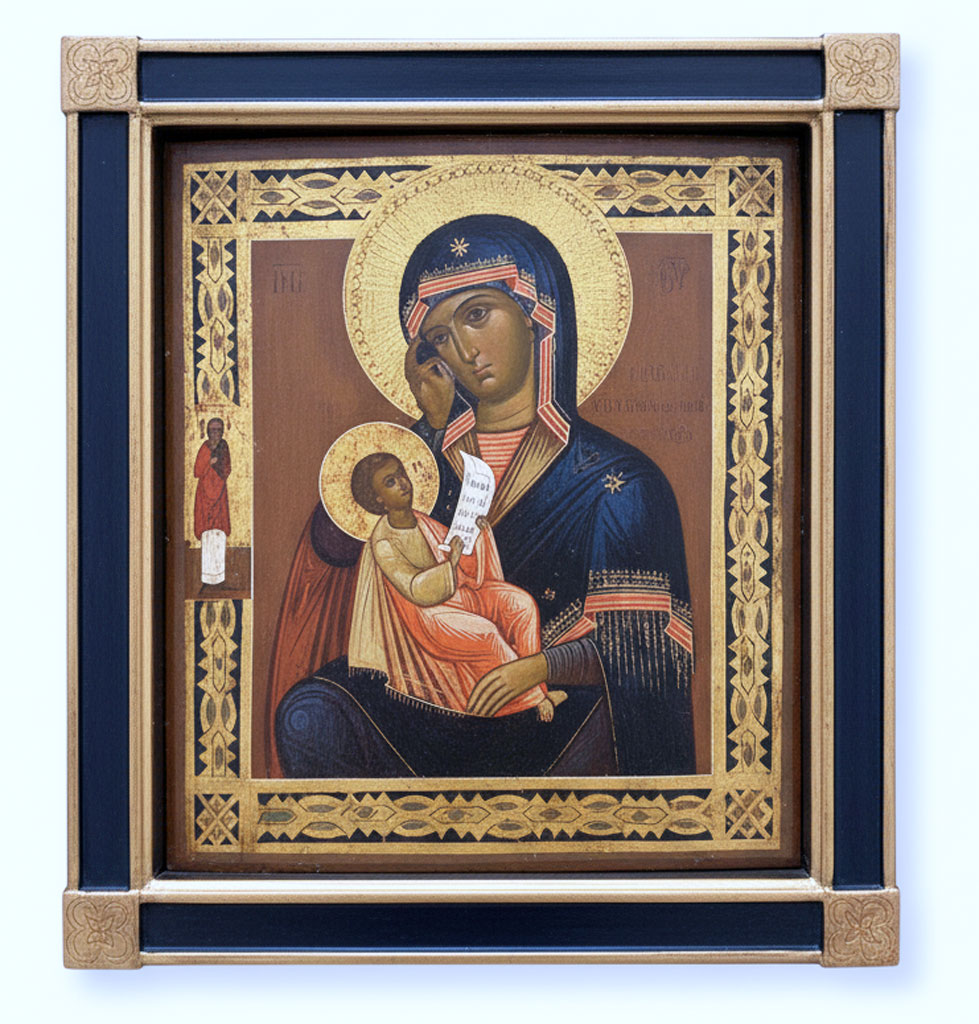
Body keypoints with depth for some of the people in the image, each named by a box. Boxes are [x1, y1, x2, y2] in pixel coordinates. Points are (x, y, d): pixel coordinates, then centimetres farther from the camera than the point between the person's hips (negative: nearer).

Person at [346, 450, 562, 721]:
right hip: (428, 615, -7)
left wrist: (479, 534, -10)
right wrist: (451, 563, -35)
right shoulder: (383, 543, -17)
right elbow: (415, 590, -23)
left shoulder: (423, 522, 4)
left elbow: (465, 562, 8)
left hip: (461, 591, 7)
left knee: (522, 603, -12)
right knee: (485, 635, -27)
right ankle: (533, 697, -10)